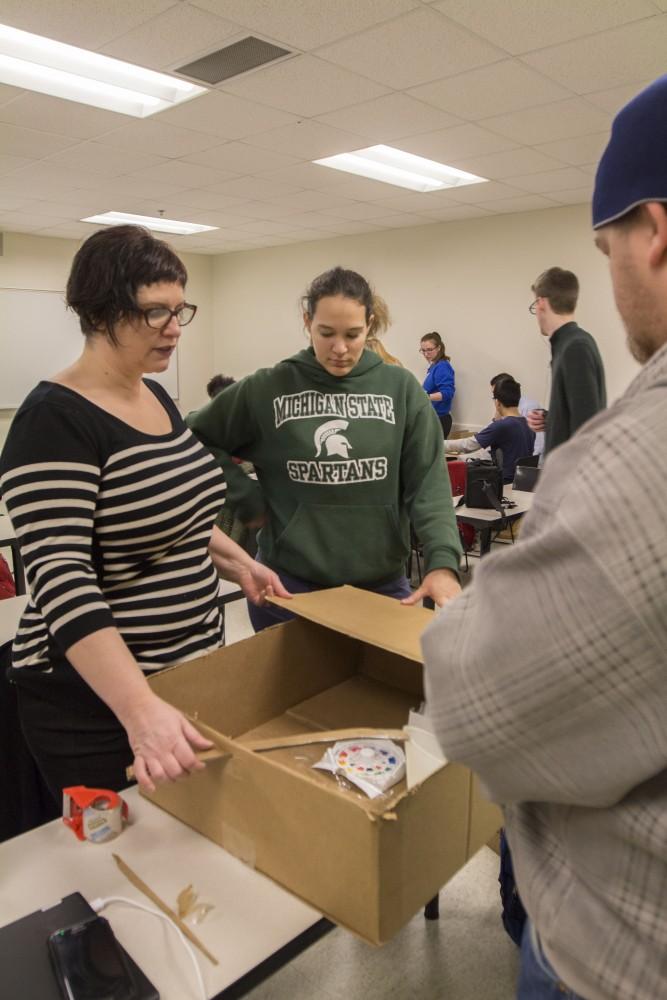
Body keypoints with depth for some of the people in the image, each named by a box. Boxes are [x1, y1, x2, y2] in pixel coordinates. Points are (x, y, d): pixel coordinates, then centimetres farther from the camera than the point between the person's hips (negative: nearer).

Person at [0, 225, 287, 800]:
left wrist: (238, 562, 7)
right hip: (97, 701, -8)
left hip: (190, 672, 8)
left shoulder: (156, 398, 5)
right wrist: (140, 707, -39)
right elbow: (61, 580, -30)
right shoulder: (55, 420, -20)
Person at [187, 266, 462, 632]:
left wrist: (443, 560, -19)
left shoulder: (401, 389, -2)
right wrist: (244, 496, -4)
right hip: (288, 586, -1)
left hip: (381, 586, 2)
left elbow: (428, 482, -6)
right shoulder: (267, 390, -3)